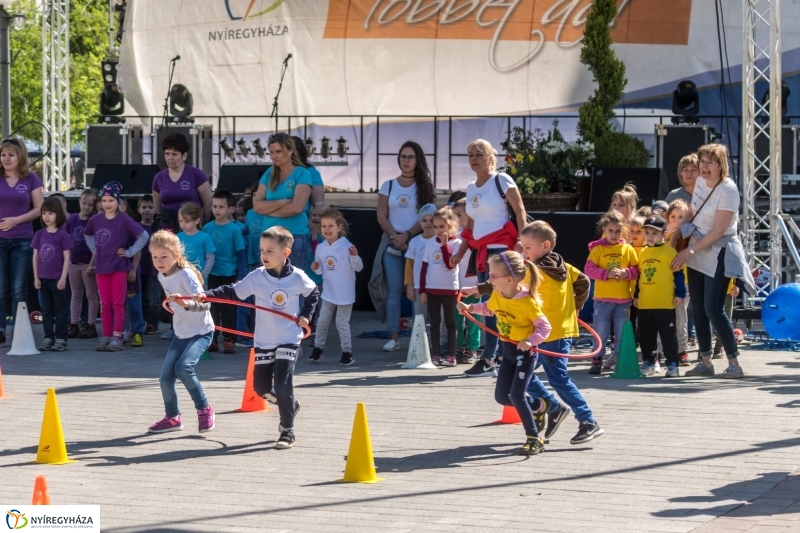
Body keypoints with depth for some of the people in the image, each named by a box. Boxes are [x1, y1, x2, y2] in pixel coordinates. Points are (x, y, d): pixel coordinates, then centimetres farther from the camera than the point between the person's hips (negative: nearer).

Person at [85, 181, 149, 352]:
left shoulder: (124, 220, -10)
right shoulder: (96, 219, 2)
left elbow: (144, 236, -9)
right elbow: (87, 235, 22)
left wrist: (129, 252, -9)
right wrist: (94, 250, 10)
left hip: (119, 267, -4)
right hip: (101, 267, 4)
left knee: (117, 303, 0)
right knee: (104, 304, 8)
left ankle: (117, 337, 3)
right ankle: (106, 337, 13)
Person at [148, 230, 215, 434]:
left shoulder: (186, 274, -22)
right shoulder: (162, 276, 1)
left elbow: (205, 304, -31)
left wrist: (187, 304, -46)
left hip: (201, 331, -7)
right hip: (181, 333, 8)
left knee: (184, 367, -27)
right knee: (165, 377, 3)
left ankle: (204, 409, -7)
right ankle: (172, 417, 24)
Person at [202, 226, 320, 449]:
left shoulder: (297, 277, -10)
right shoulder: (257, 277, -10)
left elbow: (313, 293, 10)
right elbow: (232, 292, -11)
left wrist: (305, 315, -1)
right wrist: (206, 295, -24)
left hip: (288, 340, -3)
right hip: (264, 341, 3)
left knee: (282, 384, -13)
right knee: (261, 387, 5)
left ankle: (287, 431, 1)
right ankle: (289, 405, 36)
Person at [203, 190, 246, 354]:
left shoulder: (234, 230, -8)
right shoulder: (207, 228, 1)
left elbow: (240, 254, -4)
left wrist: (240, 277, -6)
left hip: (229, 275, -3)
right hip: (211, 274, 3)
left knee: (228, 308, 5)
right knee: (212, 307, 9)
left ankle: (228, 340, 13)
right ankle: (212, 339, 17)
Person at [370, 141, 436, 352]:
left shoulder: (424, 187, 6)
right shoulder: (388, 186, 10)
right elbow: (381, 217, 5)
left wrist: (407, 235, -13)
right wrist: (395, 237, -9)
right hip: (392, 244, 2)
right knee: (394, 291, -2)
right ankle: (394, 337, -2)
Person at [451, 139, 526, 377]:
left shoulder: (501, 180, -5)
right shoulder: (470, 188, 15)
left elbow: (520, 211, -8)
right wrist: (461, 252, 14)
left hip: (500, 250, -8)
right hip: (481, 253, 8)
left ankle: (488, 361, -10)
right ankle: (502, 355, 13)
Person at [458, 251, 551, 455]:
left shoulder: (528, 302, -25)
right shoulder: (497, 296, -5)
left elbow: (545, 327, -21)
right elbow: (488, 308, 18)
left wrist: (530, 341, -35)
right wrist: (470, 308, 5)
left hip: (525, 353, -8)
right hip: (508, 351, 8)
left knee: (517, 395, -15)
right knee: (501, 396, 9)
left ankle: (534, 439, -3)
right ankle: (538, 406, 33)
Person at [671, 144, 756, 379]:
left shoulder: (728, 190, -18)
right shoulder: (700, 182, 4)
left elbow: (719, 231, -19)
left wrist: (690, 251, -17)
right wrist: (676, 235, 9)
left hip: (718, 254, -7)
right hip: (696, 252, 7)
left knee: (713, 309, -13)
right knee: (698, 309, 7)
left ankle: (734, 362, -6)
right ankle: (705, 362, 15)